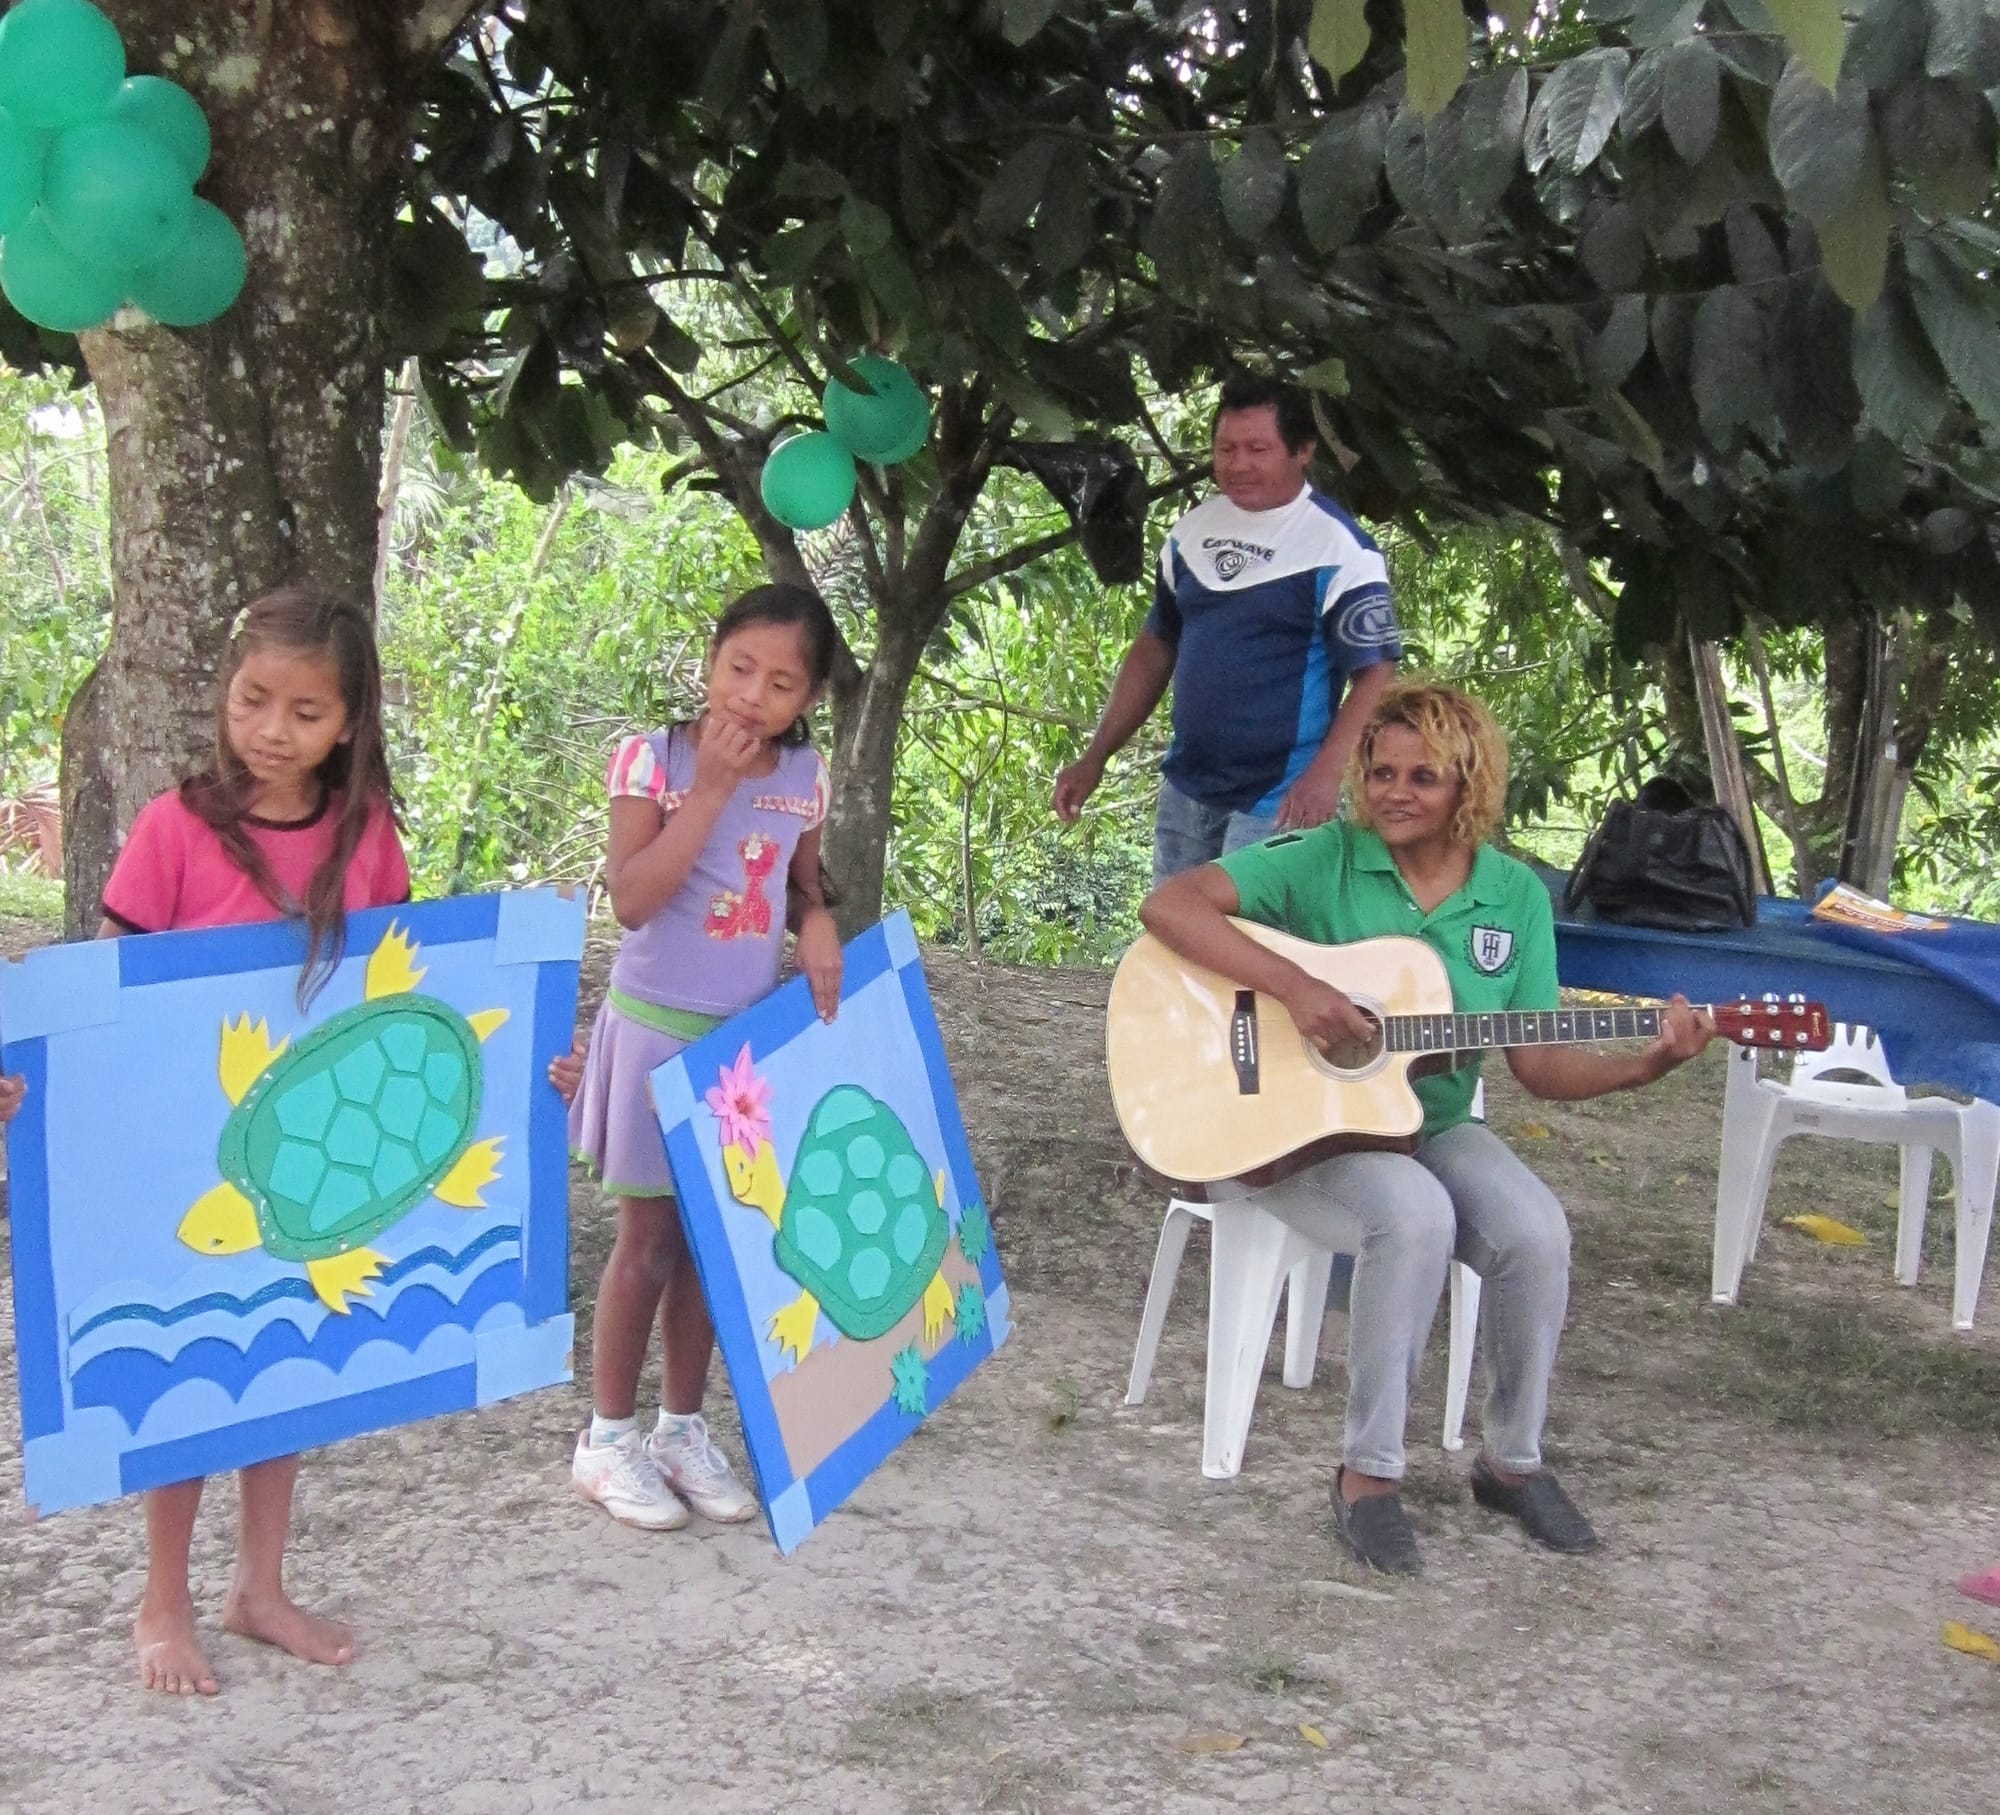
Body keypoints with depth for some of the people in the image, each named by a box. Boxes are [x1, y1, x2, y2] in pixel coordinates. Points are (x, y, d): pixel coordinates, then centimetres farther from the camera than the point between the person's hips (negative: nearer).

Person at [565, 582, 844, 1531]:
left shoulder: (804, 776, 0)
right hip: (658, 1030, -4)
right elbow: (633, 898, -23)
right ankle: (608, 1437, 19)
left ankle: (682, 1429, 26)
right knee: (648, 1240, 4)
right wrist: (712, 786, -25)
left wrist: (817, 924, -7)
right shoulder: (653, 759, -14)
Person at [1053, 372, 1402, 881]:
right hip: (1184, 791, 7)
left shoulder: (1337, 547, -11)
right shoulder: (1192, 530, 9)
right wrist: (1096, 756, 12)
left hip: (1276, 804, -7)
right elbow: (1155, 647, 17)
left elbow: (1376, 672, -14)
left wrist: (1325, 776, -28)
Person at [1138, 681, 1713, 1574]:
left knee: (1537, 1231, -24)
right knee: (1417, 1216, -34)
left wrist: (1643, 1064, -17)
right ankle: (1368, 1473, -18)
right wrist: (1293, 984, -28)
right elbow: (1169, 905, -19)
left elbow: (1539, 1064, 2)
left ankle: (1513, 1460, 1)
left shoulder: (1515, 897, 3)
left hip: (1435, 1123, 4)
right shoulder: (1325, 860, -8)